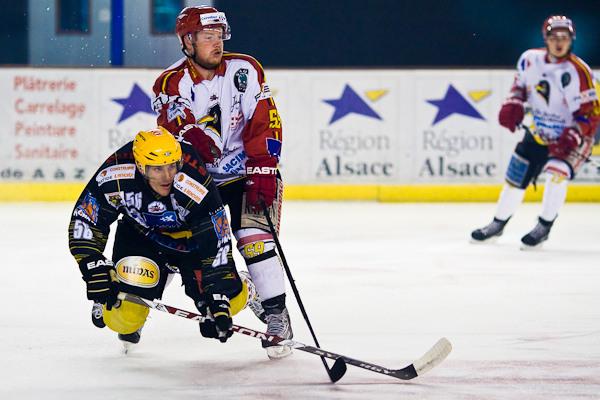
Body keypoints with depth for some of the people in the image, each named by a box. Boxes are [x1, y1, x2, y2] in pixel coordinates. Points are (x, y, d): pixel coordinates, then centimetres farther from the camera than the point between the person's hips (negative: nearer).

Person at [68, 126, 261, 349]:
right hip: (140, 233, 0)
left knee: (231, 298, -17)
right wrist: (94, 269, -27)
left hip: (192, 236, 0)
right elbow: (84, 220, -18)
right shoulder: (114, 177, -32)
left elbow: (217, 247, -30)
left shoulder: (198, 188, -36)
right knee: (122, 318, -17)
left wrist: (218, 299, -34)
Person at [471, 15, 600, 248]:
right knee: (516, 175, 11)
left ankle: (544, 227, -14)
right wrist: (513, 105, -4)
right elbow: (520, 84, 14)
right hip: (539, 133, 6)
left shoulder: (578, 72, -25)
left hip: (573, 137, -6)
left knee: (557, 171, -29)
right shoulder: (530, 60, -8)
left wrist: (570, 138, -35)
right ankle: (498, 224, 33)